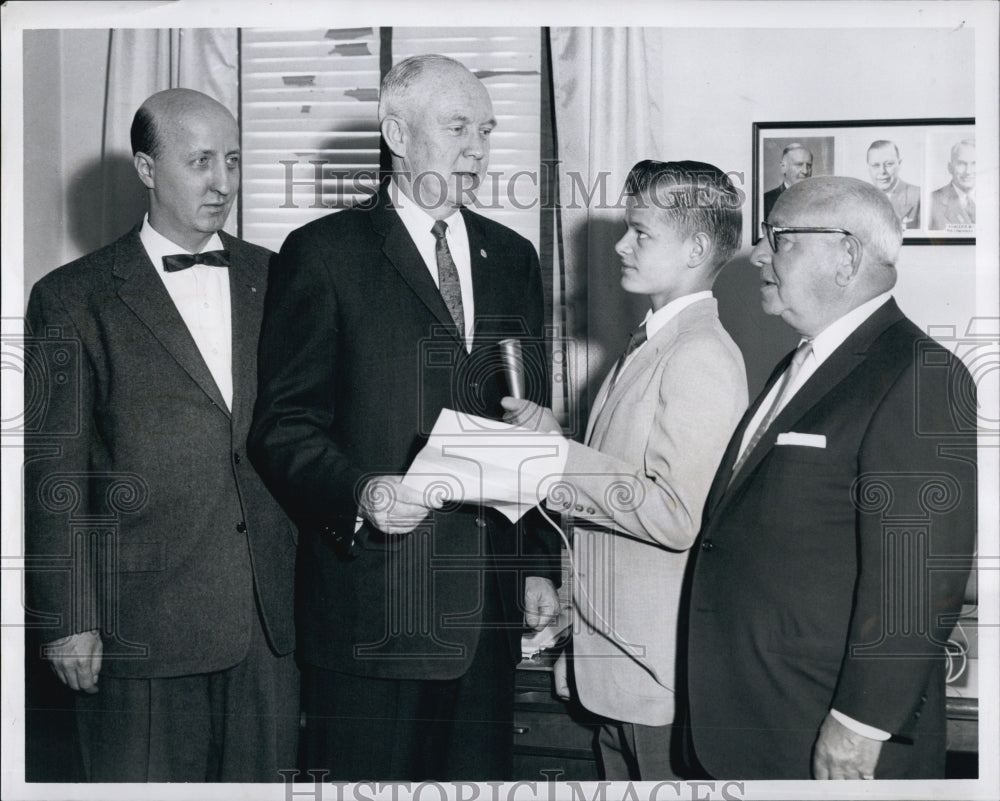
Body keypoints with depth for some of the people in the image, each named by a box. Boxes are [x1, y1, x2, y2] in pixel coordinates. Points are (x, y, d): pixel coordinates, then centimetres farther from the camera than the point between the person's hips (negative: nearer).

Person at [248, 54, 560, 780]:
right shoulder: (324, 252, -2)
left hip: (489, 604, 5)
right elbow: (282, 425, -5)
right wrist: (359, 493, -23)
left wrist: (540, 563, 12)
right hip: (372, 603, -4)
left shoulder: (513, 258, 14)